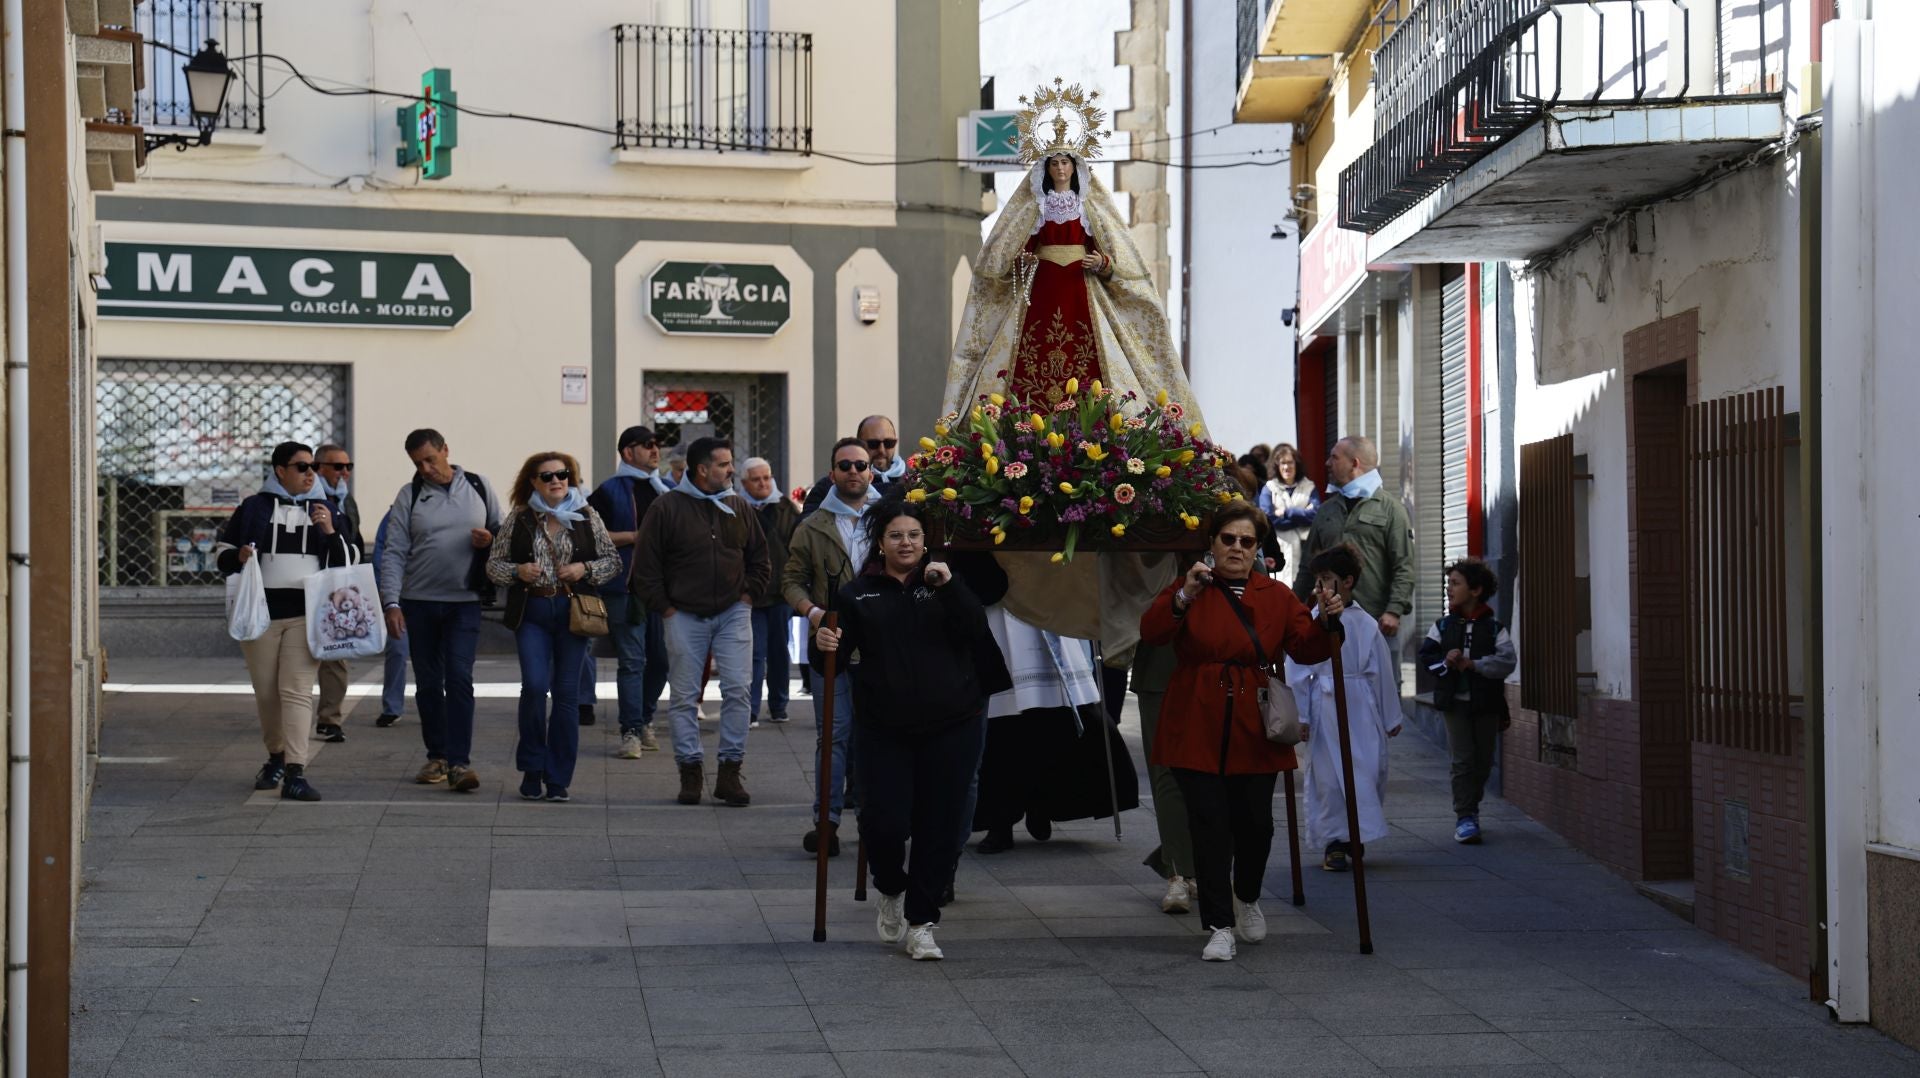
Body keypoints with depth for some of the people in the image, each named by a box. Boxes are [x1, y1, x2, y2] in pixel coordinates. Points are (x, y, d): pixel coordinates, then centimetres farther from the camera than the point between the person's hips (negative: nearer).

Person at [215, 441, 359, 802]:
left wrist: (330, 533, -5)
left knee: (297, 691, -11)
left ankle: (295, 773, -18)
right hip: (261, 613, 1)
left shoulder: (326, 509, 13)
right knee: (266, 692, 9)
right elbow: (221, 555, 12)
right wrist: (239, 557, -11)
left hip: (307, 614, -1)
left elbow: (349, 560, 13)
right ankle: (275, 758, 30)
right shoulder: (253, 508, 8)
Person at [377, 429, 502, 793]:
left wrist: (491, 540, -10)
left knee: (459, 680, -12)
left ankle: (459, 763, -14)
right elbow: (394, 553, -1)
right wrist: (391, 603, -11)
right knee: (428, 684, 8)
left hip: (464, 602, -1)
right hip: (419, 602, 1)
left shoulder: (479, 488, 5)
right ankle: (437, 756, 21)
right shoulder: (409, 496, 3)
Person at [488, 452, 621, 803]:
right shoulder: (518, 519, 4)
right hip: (532, 612, -1)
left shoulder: (586, 517, 5)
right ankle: (531, 770, 4)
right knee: (534, 685, -13)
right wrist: (517, 571, -10)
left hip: (572, 612, 1)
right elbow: (493, 564, 9)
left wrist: (585, 569, -9)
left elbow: (614, 560, 8)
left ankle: (558, 779, 9)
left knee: (566, 692, 1)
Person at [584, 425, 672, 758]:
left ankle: (644, 721, 25)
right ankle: (631, 731, -3)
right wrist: (633, 537, -13)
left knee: (660, 658, 9)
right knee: (632, 661, -6)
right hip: (625, 589, -5)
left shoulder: (666, 490, 17)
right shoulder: (610, 492, -1)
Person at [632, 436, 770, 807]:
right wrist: (664, 607, -4)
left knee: (737, 690, -6)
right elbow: (645, 564, -1)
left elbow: (760, 560, 17)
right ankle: (690, 769, 12)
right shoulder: (667, 507, -4)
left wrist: (748, 596, 5)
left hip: (732, 614, 2)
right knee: (684, 696, 2)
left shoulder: (739, 507, 7)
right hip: (685, 616, -2)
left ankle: (731, 769, 1)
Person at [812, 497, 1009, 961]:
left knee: (939, 825, 1)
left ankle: (921, 923, 14)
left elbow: (976, 632, -5)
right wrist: (824, 647, -19)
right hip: (885, 730, -1)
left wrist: (949, 588, -17)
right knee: (884, 822, -11)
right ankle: (891, 892, 21)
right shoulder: (859, 594, 6)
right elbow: (833, 659, 4)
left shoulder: (944, 584, 9)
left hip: (951, 726, 1)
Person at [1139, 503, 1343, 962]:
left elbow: (1305, 649, 2)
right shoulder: (1188, 589, 2)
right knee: (1209, 825, -4)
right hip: (1197, 730, -2)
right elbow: (1151, 631, -14)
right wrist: (1184, 598, -31)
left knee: (1255, 822, 5)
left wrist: (1326, 623, -17)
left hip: (1255, 732, 2)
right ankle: (1219, 926, 3)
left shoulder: (1276, 596, 10)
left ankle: (1247, 897, 35)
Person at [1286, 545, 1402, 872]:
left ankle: (1358, 834, 19)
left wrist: (1391, 719, 13)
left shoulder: (1365, 624, 4)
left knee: (1371, 770, 0)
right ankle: (1333, 842, 12)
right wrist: (1299, 716, -3)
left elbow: (1382, 672, 10)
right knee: (1327, 775, 1)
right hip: (1324, 709, -1)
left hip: (1362, 711, 1)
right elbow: (1296, 672, 1)